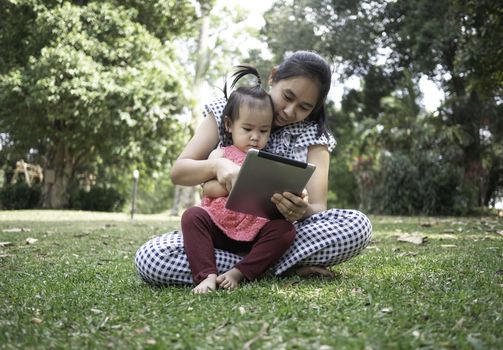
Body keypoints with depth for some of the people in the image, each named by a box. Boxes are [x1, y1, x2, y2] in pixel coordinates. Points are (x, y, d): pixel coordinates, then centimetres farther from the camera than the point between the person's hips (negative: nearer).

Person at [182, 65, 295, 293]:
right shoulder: (220, 155, 10)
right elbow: (208, 189, -3)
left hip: (256, 234, 1)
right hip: (218, 228, -1)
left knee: (286, 229, -27)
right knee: (192, 215, -27)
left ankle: (239, 273, -28)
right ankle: (206, 275, -32)